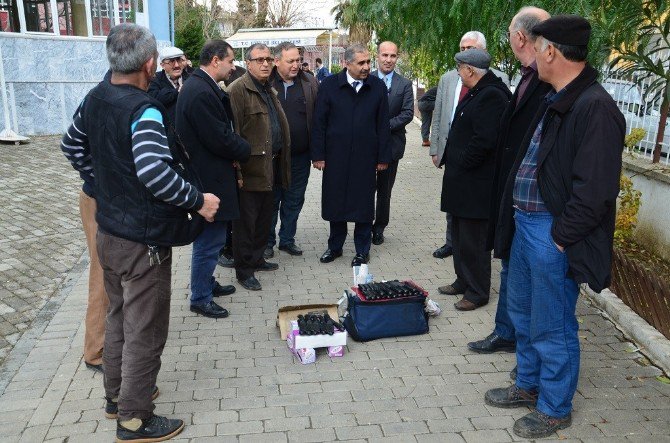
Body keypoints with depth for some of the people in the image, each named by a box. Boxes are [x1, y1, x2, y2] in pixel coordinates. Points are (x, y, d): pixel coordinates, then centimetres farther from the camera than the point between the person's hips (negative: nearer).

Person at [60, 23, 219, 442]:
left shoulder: (95, 98, 4)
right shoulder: (143, 109, -23)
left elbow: (72, 145, 18)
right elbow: (153, 171, -36)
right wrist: (198, 200, -25)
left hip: (108, 230, 9)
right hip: (143, 240, -9)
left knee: (119, 315, 24)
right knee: (145, 331, 5)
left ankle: (117, 394, 40)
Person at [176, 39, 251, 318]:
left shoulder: (202, 86, 10)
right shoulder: (201, 93, -23)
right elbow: (220, 139, -23)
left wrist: (236, 149, -2)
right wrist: (244, 150, -6)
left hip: (209, 175, 11)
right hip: (209, 180, -11)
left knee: (209, 238, 23)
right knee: (209, 240, 1)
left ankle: (207, 283, 39)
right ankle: (200, 299, 16)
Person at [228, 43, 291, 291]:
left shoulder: (270, 90, 16)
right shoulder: (238, 90, -12)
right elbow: (233, 132, -18)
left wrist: (281, 166, 13)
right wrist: (237, 167, -22)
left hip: (271, 167, 9)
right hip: (251, 168, -8)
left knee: (264, 217, 18)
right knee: (246, 221, 2)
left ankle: (257, 259, 33)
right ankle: (244, 270, 12)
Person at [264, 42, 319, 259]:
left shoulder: (309, 83, 2)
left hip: (300, 156, 3)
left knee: (294, 200, 14)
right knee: (271, 200, 10)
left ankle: (287, 239, 29)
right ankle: (267, 241, 25)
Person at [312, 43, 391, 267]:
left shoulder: (378, 87, 1)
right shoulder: (329, 85, -1)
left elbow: (383, 124, 3)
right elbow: (319, 122, -1)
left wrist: (383, 157, 1)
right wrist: (318, 155, -5)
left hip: (366, 157, 0)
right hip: (336, 156, 0)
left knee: (364, 204, 7)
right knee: (335, 202, 10)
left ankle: (362, 250, 22)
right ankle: (335, 246, 28)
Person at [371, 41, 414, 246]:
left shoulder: (404, 84, 2)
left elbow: (407, 113, -6)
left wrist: (384, 126, -17)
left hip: (391, 143, 1)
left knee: (385, 189, 10)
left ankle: (379, 228, 23)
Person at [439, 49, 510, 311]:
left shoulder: (491, 96, -18)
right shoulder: (476, 93, 15)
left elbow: (484, 140, -26)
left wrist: (459, 163, -15)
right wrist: (449, 159, 12)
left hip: (475, 184, -11)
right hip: (461, 181, 11)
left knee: (473, 241, 0)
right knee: (460, 237, 20)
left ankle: (477, 292, 13)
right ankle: (463, 282, 34)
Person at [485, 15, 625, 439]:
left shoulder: (596, 109, -20)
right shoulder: (554, 101, 11)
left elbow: (594, 190, -23)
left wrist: (559, 237, -18)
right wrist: (518, 219, 11)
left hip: (552, 234, -10)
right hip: (525, 223, 10)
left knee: (552, 326, 6)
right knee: (522, 312, 22)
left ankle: (555, 408, 26)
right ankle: (529, 385, 41)